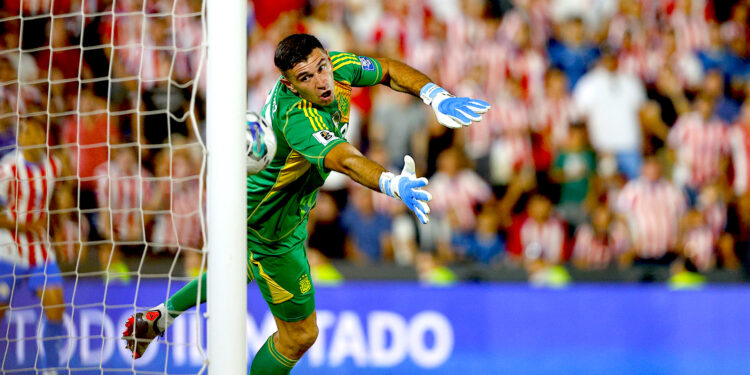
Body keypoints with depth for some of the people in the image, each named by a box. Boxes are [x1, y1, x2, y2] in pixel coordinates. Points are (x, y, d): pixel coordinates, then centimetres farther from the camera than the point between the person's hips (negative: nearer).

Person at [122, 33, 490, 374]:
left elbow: (388, 69, -2)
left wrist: (436, 97, -19)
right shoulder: (298, 118, -43)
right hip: (270, 227, -9)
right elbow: (345, 160, -60)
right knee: (299, 333, 3)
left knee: (246, 271, 38)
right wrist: (393, 184, -78)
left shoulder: (335, 66, -19)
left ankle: (160, 316, 55)